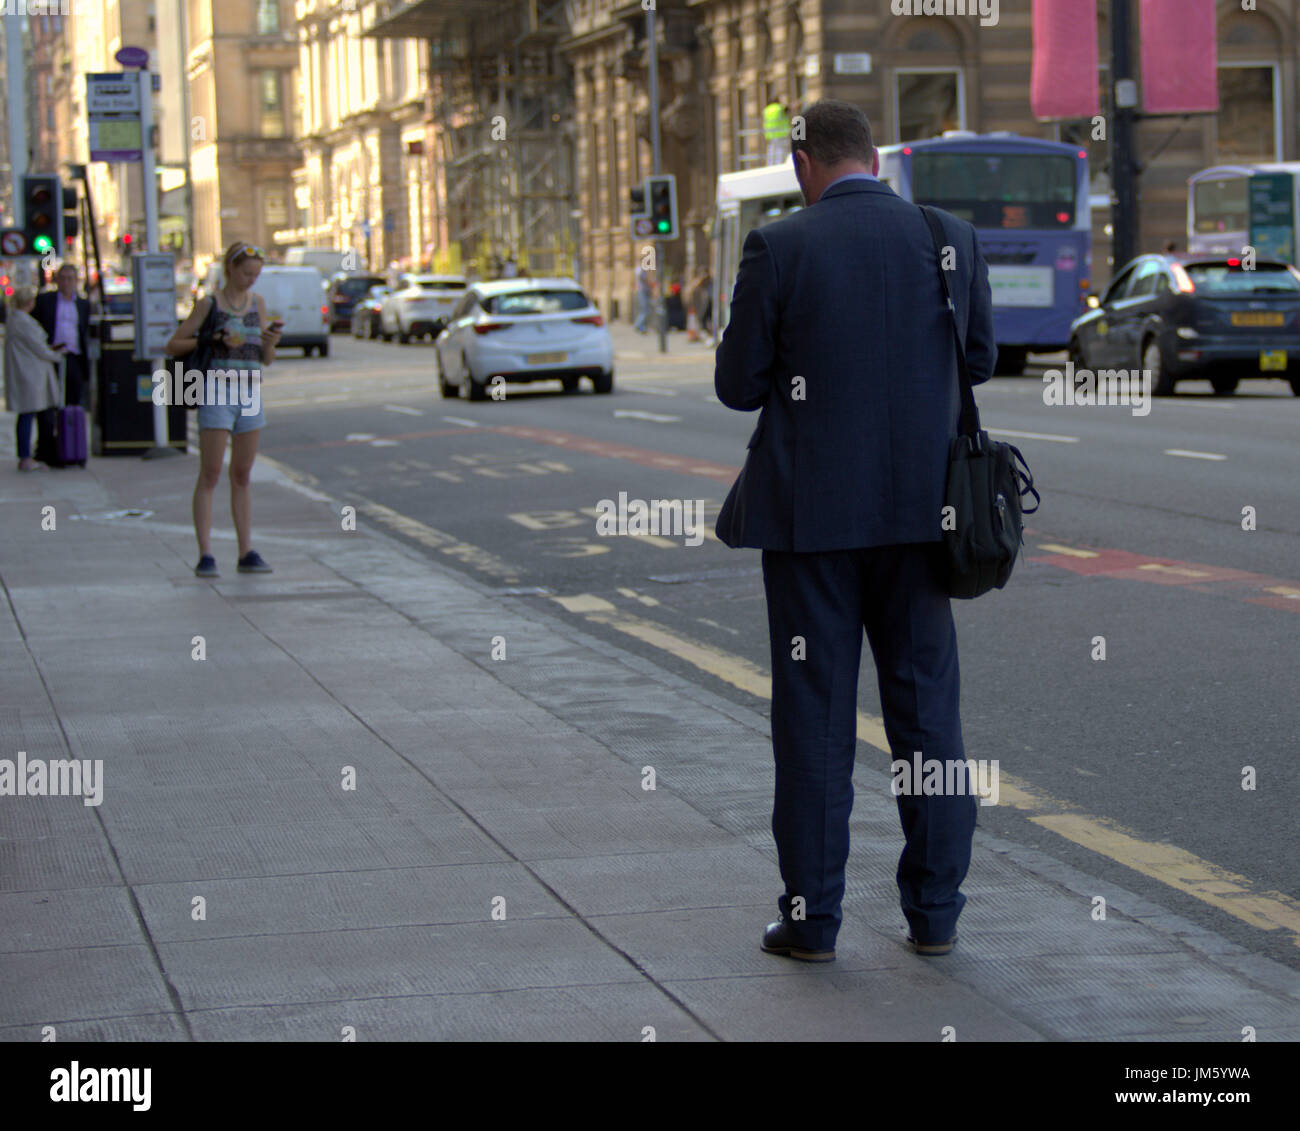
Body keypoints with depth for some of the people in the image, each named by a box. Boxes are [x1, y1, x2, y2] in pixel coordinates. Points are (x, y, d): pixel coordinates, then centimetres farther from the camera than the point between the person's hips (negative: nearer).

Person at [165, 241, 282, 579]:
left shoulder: (258, 303, 11)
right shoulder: (209, 304, -2)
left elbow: (267, 359, 13)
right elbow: (173, 346, -1)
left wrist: (271, 342, -8)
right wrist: (212, 339, -13)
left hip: (250, 396, 5)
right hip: (217, 392, -5)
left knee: (242, 475, 9)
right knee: (210, 476, -7)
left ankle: (246, 553, 12)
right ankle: (205, 555, -9)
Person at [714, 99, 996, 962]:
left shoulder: (778, 250, -8)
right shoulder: (951, 239, 0)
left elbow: (738, 385, -5)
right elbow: (979, 358, 11)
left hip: (811, 510, -2)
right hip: (918, 510, 3)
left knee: (814, 710, 4)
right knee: (926, 705, 10)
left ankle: (812, 917, 8)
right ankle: (935, 913, 13)